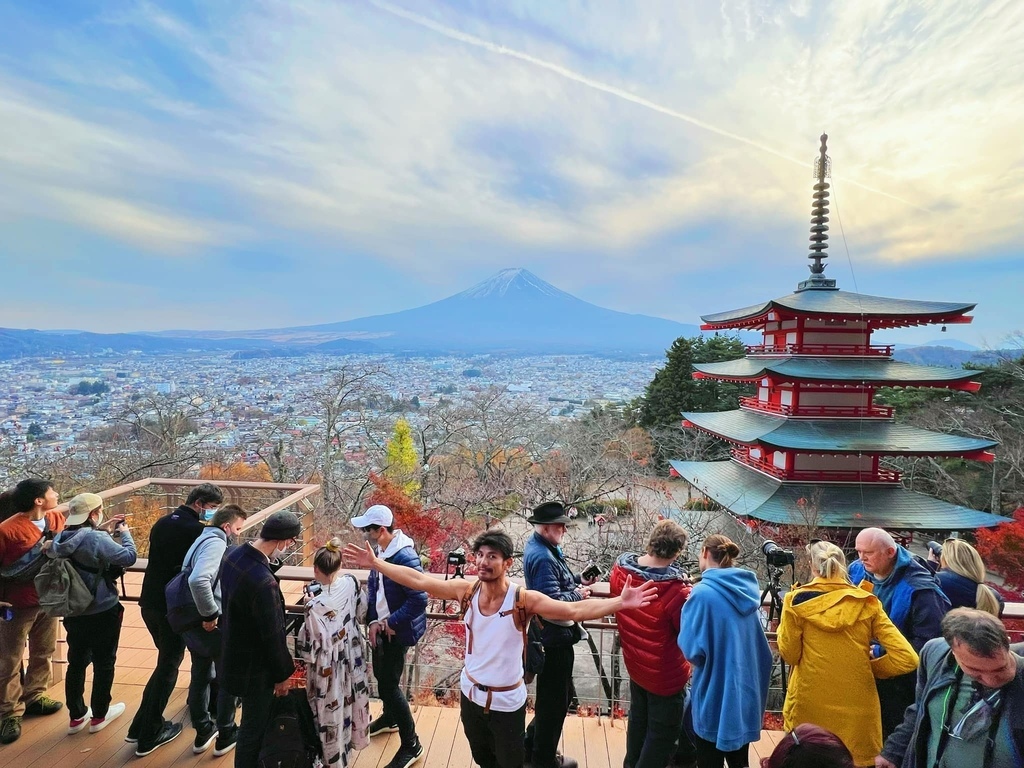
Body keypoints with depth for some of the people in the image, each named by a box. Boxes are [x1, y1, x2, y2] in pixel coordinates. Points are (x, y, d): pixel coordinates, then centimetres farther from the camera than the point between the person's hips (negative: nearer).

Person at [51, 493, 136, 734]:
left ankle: (76, 715, 32)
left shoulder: (62, 539, -3)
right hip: (102, 613, -7)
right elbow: (129, 557, -24)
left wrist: (104, 529, 7)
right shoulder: (97, 539, -26)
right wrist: (124, 533, -10)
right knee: (104, 663, 11)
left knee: (76, 662, 20)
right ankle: (99, 715, 24)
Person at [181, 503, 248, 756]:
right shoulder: (216, 543, -21)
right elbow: (198, 580, -36)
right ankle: (226, 735, 24)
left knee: (200, 676, 22)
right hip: (212, 626, -9)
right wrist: (210, 614, -26)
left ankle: (203, 732, 37)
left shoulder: (203, 540, 12)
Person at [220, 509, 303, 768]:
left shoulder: (234, 554, -12)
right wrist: (282, 674, -11)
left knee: (254, 720, 30)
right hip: (254, 668, -9)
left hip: (235, 655, 9)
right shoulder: (264, 583, -38)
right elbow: (272, 636, -25)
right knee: (254, 726, 15)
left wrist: (272, 561, -4)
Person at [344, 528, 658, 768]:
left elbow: (575, 610, -37)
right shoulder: (467, 590, -17)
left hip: (507, 701, -4)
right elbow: (419, 580, -13)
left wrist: (619, 602, -50)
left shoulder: (523, 600, -27)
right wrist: (375, 563, -13)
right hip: (471, 693, 4)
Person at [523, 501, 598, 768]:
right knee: (555, 699, 9)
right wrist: (578, 594, -15)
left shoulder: (541, 547, 5)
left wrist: (578, 580, 3)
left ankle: (533, 744, 41)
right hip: (554, 636, -10)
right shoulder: (542, 557, -28)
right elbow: (553, 601, -30)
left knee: (552, 695, 25)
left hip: (552, 633, 10)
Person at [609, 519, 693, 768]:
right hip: (665, 675, -6)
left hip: (635, 665, 7)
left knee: (639, 720, 30)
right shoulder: (677, 591, -34)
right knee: (662, 734, 17)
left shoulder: (620, 569, -15)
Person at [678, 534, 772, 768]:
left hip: (714, 696, -6)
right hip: (746, 691, 7)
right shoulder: (749, 588, 0)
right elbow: (758, 644, 12)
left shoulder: (703, 593, -21)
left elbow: (692, 649, -20)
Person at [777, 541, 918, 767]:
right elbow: (907, 659, -9)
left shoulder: (797, 601, -8)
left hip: (809, 710, -1)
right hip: (857, 712, 2)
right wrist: (869, 667, 7)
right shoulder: (867, 604, -4)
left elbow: (789, 655, -2)